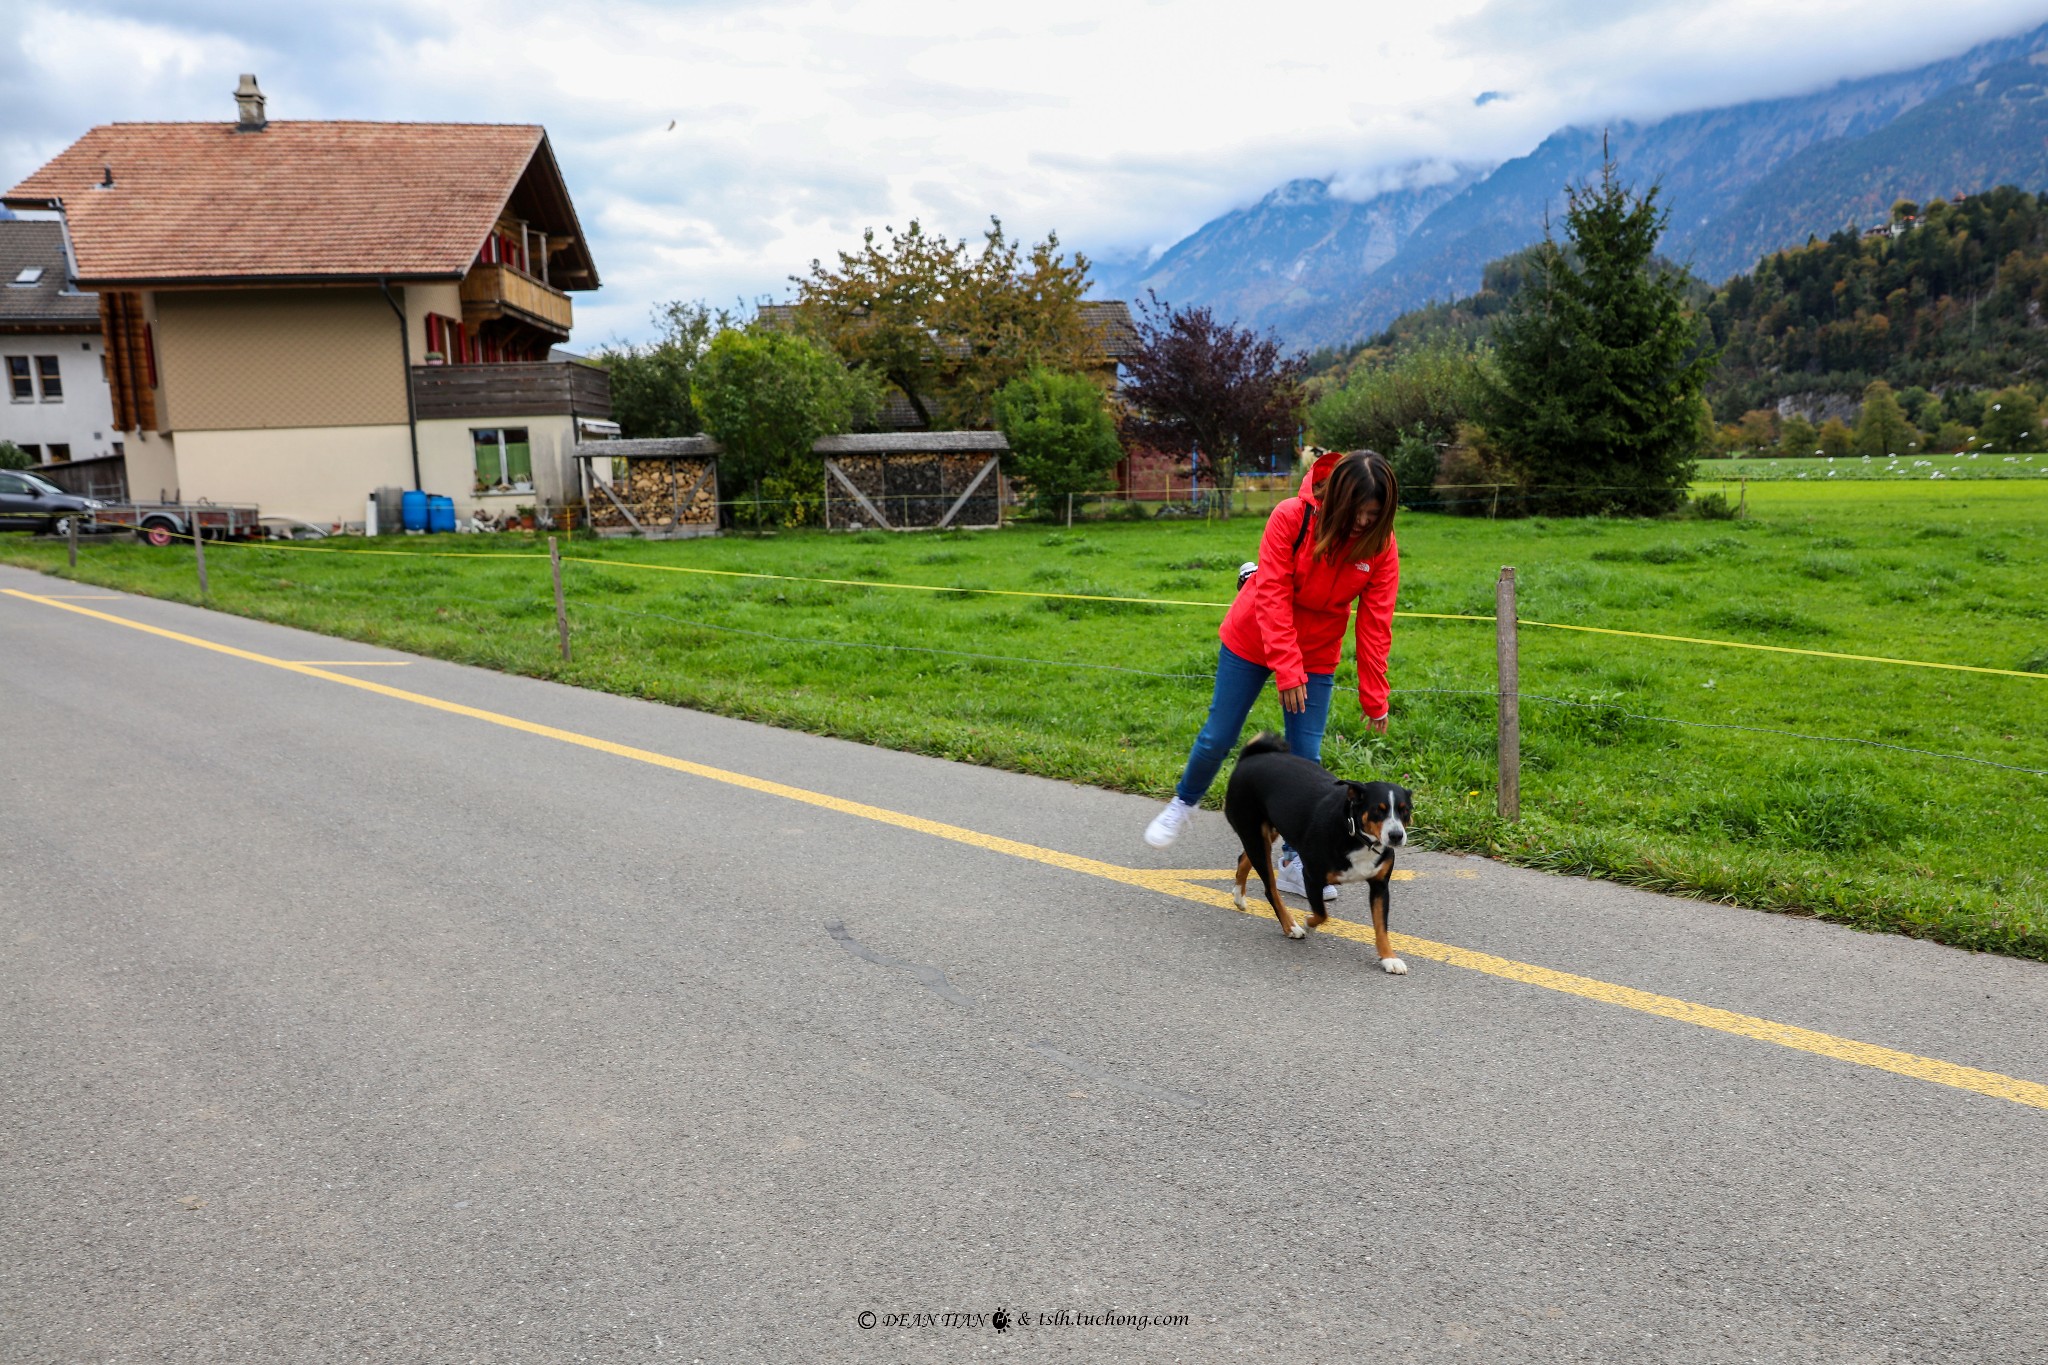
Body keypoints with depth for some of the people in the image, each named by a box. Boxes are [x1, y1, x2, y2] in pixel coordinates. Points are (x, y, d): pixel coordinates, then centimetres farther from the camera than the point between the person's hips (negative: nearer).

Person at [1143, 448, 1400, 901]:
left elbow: (1375, 623, -12)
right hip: (1251, 641, -2)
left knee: (1307, 757, -2)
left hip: (1316, 654, 2)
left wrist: (1374, 697, -13)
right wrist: (1286, 669, -29)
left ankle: (1293, 861, 12)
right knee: (1218, 737, 6)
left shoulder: (1381, 545, -14)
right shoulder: (1290, 518, -22)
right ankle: (1185, 801, 35)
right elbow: (1272, 596, -23)